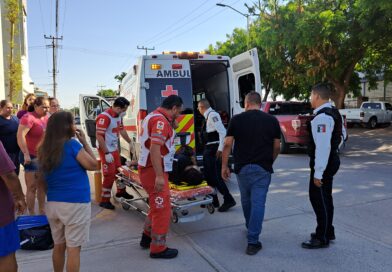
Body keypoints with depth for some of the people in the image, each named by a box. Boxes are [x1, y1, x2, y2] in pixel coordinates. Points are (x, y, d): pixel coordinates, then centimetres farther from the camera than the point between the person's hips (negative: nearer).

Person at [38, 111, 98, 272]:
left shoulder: (44, 149, 5)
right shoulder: (72, 145, -13)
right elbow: (93, 165, -7)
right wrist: (85, 143, -3)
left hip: (53, 203, 7)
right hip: (75, 203, -6)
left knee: (59, 245, 18)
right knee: (73, 247, 3)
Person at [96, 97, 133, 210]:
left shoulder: (119, 116, 3)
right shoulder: (104, 117, -24)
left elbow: (122, 130, 19)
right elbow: (99, 136, -26)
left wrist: (130, 142, 24)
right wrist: (107, 153, -26)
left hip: (115, 149, 9)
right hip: (106, 150, -9)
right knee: (110, 175, -5)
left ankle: (121, 191, 40)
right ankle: (104, 200, 7)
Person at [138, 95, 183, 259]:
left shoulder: (153, 116, 14)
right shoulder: (161, 121, -18)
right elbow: (154, 149, -28)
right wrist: (159, 176, -29)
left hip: (148, 168, 11)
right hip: (154, 171, -11)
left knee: (158, 206, 23)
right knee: (162, 209, 0)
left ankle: (147, 237, 37)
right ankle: (158, 249, 12)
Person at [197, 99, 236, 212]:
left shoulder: (212, 115, -14)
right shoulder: (208, 116, 15)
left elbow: (222, 131, -23)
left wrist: (220, 149, -24)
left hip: (214, 150, -10)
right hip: (208, 150, 10)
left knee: (215, 176, -7)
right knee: (208, 175, 15)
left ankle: (228, 199, 4)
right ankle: (213, 200, 25)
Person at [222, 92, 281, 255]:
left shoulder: (237, 119, -2)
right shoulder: (272, 120, 1)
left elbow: (228, 144, -5)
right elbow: (277, 147, 4)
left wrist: (224, 166, 3)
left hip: (242, 167, 1)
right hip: (263, 168, -1)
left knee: (246, 200, 20)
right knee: (258, 202, 1)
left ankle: (250, 228, 41)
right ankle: (252, 242, -2)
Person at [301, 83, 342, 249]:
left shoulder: (322, 117, -22)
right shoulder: (332, 113, 11)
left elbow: (322, 146, -26)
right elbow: (339, 137, 18)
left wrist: (318, 173, -24)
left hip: (323, 163, -10)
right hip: (331, 161, 10)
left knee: (319, 198, 0)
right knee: (324, 198, 20)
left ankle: (322, 239, 13)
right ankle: (328, 232, 34)